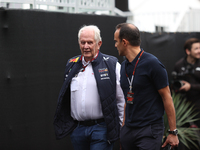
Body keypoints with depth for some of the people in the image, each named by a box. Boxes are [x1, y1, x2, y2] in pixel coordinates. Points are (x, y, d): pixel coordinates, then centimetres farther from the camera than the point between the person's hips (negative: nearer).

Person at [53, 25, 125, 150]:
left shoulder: (112, 65, -3)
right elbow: (66, 97, 21)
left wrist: (123, 127, -3)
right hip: (77, 129, 5)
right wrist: (64, 125, 19)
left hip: (101, 128, -5)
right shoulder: (72, 65, 12)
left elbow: (122, 99, -2)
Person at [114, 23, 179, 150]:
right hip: (128, 130, 7)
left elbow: (167, 97, -10)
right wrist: (124, 124, 16)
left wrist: (173, 132, -11)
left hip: (150, 130, -7)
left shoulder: (152, 63, -11)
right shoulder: (124, 66, 11)